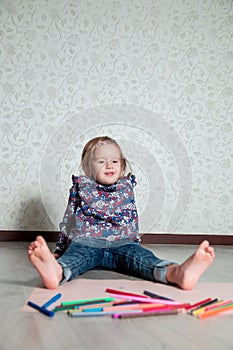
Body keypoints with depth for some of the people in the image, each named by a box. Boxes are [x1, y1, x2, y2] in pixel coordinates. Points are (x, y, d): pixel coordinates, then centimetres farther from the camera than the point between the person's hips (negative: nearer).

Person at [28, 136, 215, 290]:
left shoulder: (127, 186, 23)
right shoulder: (81, 186, 17)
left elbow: (133, 219, 30)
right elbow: (68, 220, 19)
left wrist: (135, 240, 27)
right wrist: (59, 249, 17)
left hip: (122, 242, 1)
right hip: (86, 240, -1)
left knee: (139, 255, -30)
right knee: (76, 253, -35)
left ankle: (177, 273, -61)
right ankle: (57, 272, -70)